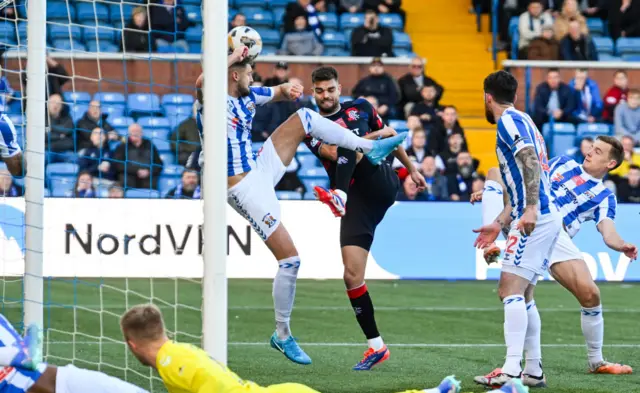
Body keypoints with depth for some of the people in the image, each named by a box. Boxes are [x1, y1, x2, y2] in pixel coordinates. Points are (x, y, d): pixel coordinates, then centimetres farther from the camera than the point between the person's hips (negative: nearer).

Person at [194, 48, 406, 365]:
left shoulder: (247, 97, 7)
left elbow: (278, 92, 22)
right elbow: (203, 81, -41)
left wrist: (291, 88, -3)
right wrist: (234, 57, -28)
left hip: (261, 171, 9)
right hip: (244, 189, -9)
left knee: (304, 117, 4)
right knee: (289, 258, -10)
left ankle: (370, 148, 9)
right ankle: (282, 336, 4)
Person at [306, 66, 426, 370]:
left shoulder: (360, 108, 16)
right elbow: (334, 153, -9)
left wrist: (411, 169, 32)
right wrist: (373, 137, -9)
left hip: (382, 183, -1)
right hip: (357, 204, 2)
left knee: (346, 130, -24)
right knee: (352, 276, -9)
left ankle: (339, 196, -50)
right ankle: (376, 347, 1)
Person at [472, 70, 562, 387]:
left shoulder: (509, 120, -6)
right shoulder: (522, 121, 24)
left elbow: (530, 159, -23)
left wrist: (531, 209, -32)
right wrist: (499, 224, 31)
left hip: (536, 219, -10)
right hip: (545, 218, 10)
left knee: (511, 290, -14)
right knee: (515, 294, 13)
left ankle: (512, 370, -21)